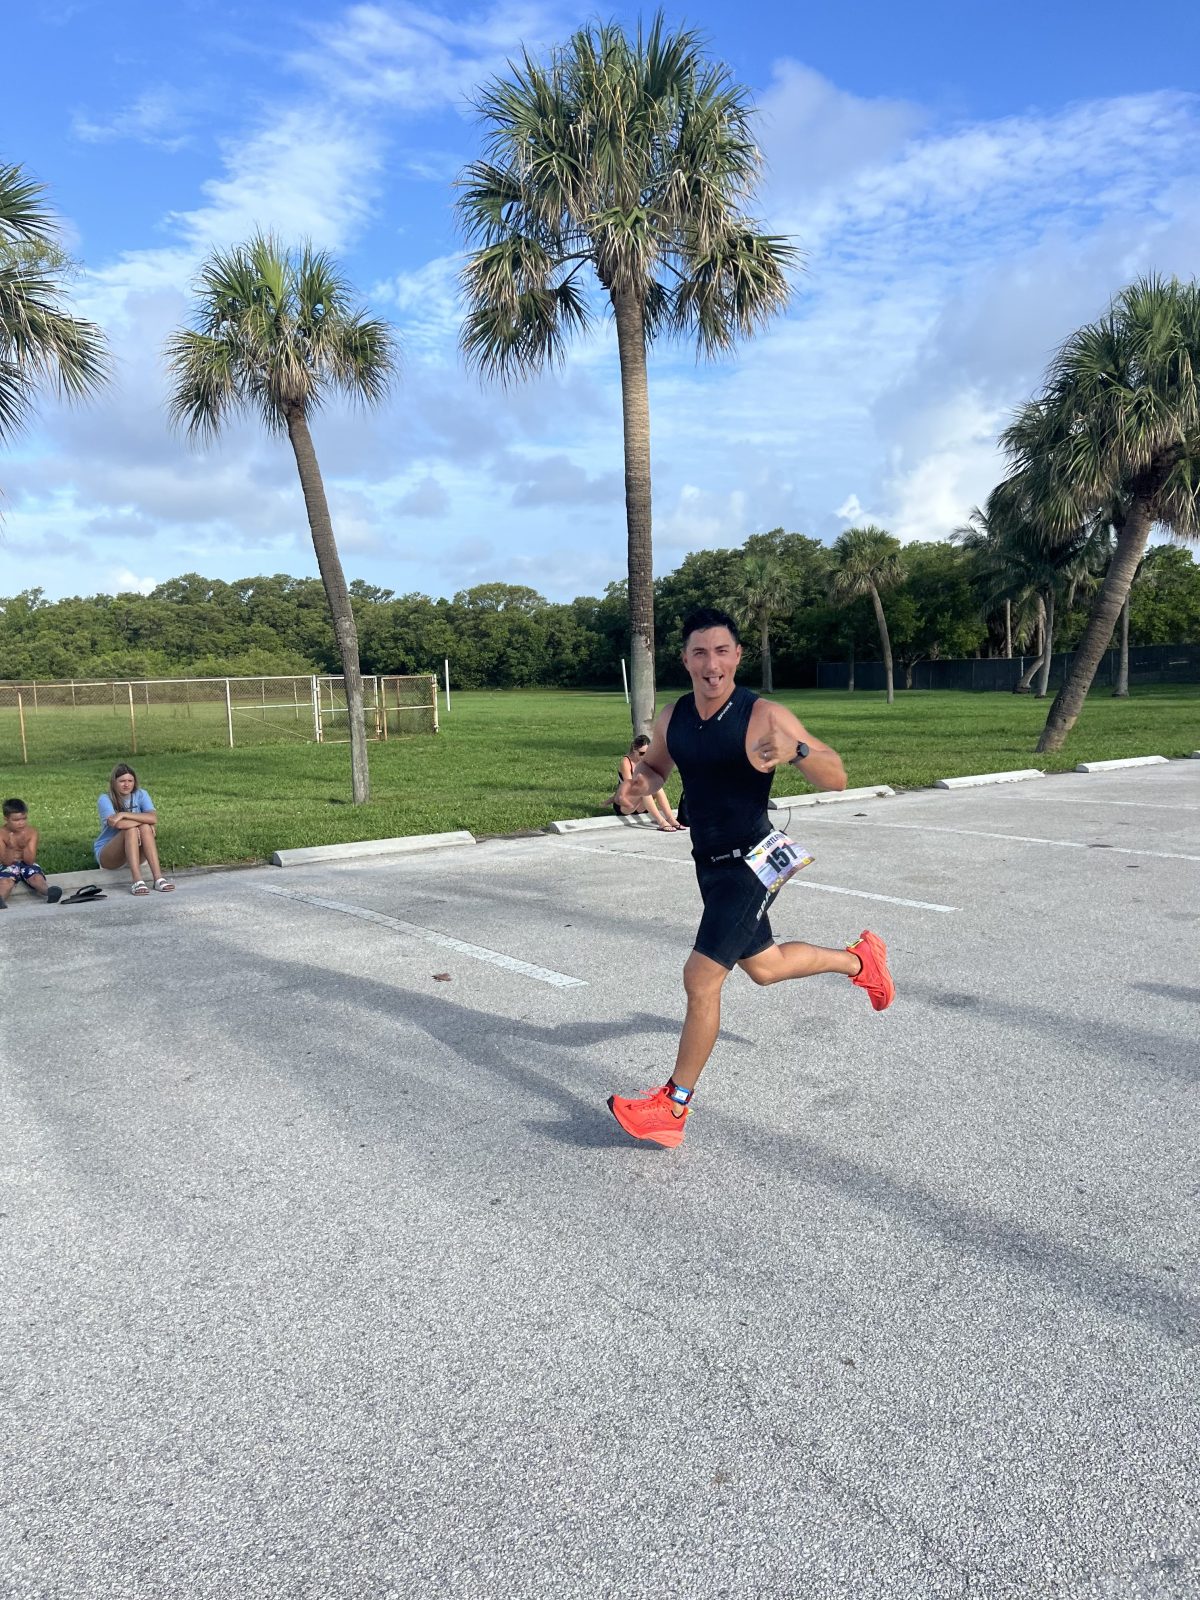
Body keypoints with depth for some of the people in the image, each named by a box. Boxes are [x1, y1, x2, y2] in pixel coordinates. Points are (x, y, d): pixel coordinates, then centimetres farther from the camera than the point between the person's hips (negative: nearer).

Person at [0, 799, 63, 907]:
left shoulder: (31, 833, -8)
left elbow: (30, 861, -14)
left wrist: (25, 846, -30)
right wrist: (10, 847, -31)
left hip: (27, 864, 2)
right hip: (10, 865, -2)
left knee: (37, 877, -29)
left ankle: (48, 892, -58)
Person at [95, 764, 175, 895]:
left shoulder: (140, 795, -2)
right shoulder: (105, 799, -11)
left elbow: (154, 818, -21)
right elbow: (118, 824, -30)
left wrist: (124, 814, -26)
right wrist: (146, 820, -22)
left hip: (136, 850, 3)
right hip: (107, 853, -3)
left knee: (144, 828, -27)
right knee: (131, 829, -31)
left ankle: (158, 878, -40)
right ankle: (137, 881, -47)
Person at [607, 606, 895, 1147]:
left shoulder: (764, 716, -19)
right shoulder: (673, 718, -1)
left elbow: (837, 778, -18)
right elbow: (655, 765, 17)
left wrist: (796, 750, -39)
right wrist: (638, 784, -8)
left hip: (751, 864, -7)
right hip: (709, 863, 7)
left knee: (701, 978, -11)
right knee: (763, 967, 22)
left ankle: (674, 1106, 6)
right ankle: (860, 959, 49)